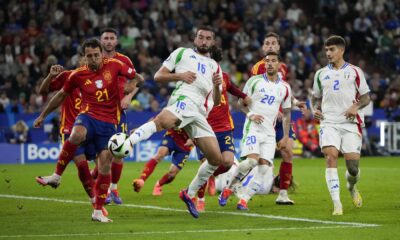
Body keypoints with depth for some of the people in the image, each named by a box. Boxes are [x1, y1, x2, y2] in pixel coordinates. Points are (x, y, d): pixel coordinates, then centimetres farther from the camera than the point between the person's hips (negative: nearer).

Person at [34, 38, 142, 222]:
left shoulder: (114, 65, 2)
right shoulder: (78, 75, 3)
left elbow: (138, 77, 9)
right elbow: (61, 95, 17)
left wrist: (132, 83, -15)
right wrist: (43, 115, 22)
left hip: (108, 123, 1)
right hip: (88, 117, -1)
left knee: (105, 163, -6)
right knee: (76, 135, -37)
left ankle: (98, 212, 5)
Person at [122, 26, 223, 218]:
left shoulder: (214, 67, 31)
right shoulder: (182, 53, 20)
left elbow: (216, 102, 24)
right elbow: (158, 76, 14)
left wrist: (217, 86, 2)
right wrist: (179, 75, -3)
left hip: (200, 114, 5)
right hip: (184, 100, -5)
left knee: (216, 159, -2)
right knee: (162, 121, -42)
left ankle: (190, 194, 16)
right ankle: (127, 143, -58)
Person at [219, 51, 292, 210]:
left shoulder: (284, 88, 11)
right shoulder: (255, 81, 3)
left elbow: (286, 114, 17)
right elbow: (241, 103, 6)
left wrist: (286, 137, 9)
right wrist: (250, 114, -13)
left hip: (270, 132, 4)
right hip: (253, 127, -4)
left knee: (264, 167, -10)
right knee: (252, 160, -23)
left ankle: (244, 199, -5)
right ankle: (229, 188, -2)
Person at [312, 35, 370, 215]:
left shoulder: (354, 72, 7)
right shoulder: (321, 74, 14)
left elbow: (366, 98, 7)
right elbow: (316, 98, 24)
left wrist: (355, 107, -13)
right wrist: (315, 110, 2)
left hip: (350, 122, -1)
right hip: (329, 122, 1)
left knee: (353, 165, -7)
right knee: (331, 156, -21)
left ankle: (352, 186, 31)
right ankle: (337, 204, -22)